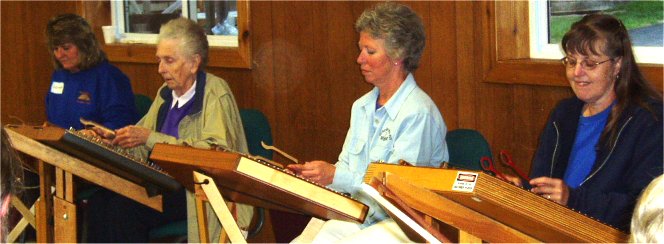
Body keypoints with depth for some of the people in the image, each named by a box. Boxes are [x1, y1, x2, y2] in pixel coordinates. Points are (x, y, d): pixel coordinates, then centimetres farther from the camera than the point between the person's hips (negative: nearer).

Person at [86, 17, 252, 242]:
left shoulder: (216, 93, -9)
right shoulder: (166, 93, 14)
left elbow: (215, 152, -23)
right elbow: (142, 149, 20)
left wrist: (150, 138, -24)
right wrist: (111, 139, -2)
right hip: (167, 185, 7)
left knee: (125, 206, -26)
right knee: (101, 198, -17)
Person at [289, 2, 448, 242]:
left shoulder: (418, 113, -12)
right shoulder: (361, 106, 15)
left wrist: (335, 176, -19)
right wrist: (313, 175, -2)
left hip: (401, 223, -7)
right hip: (357, 214, 7)